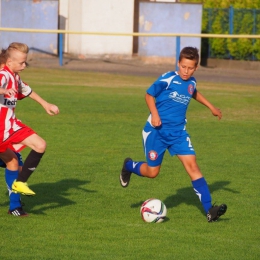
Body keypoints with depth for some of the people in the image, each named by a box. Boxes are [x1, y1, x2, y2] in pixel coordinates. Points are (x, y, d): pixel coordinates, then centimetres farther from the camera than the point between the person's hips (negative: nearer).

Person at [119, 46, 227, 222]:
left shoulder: (191, 83, 5)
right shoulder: (168, 79, -13)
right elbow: (149, 95, -4)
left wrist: (211, 107, 34)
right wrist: (154, 114, -18)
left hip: (178, 132, 4)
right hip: (157, 131, -4)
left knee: (192, 165, -11)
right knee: (152, 172, 3)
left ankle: (209, 210, -15)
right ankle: (129, 166, 38)